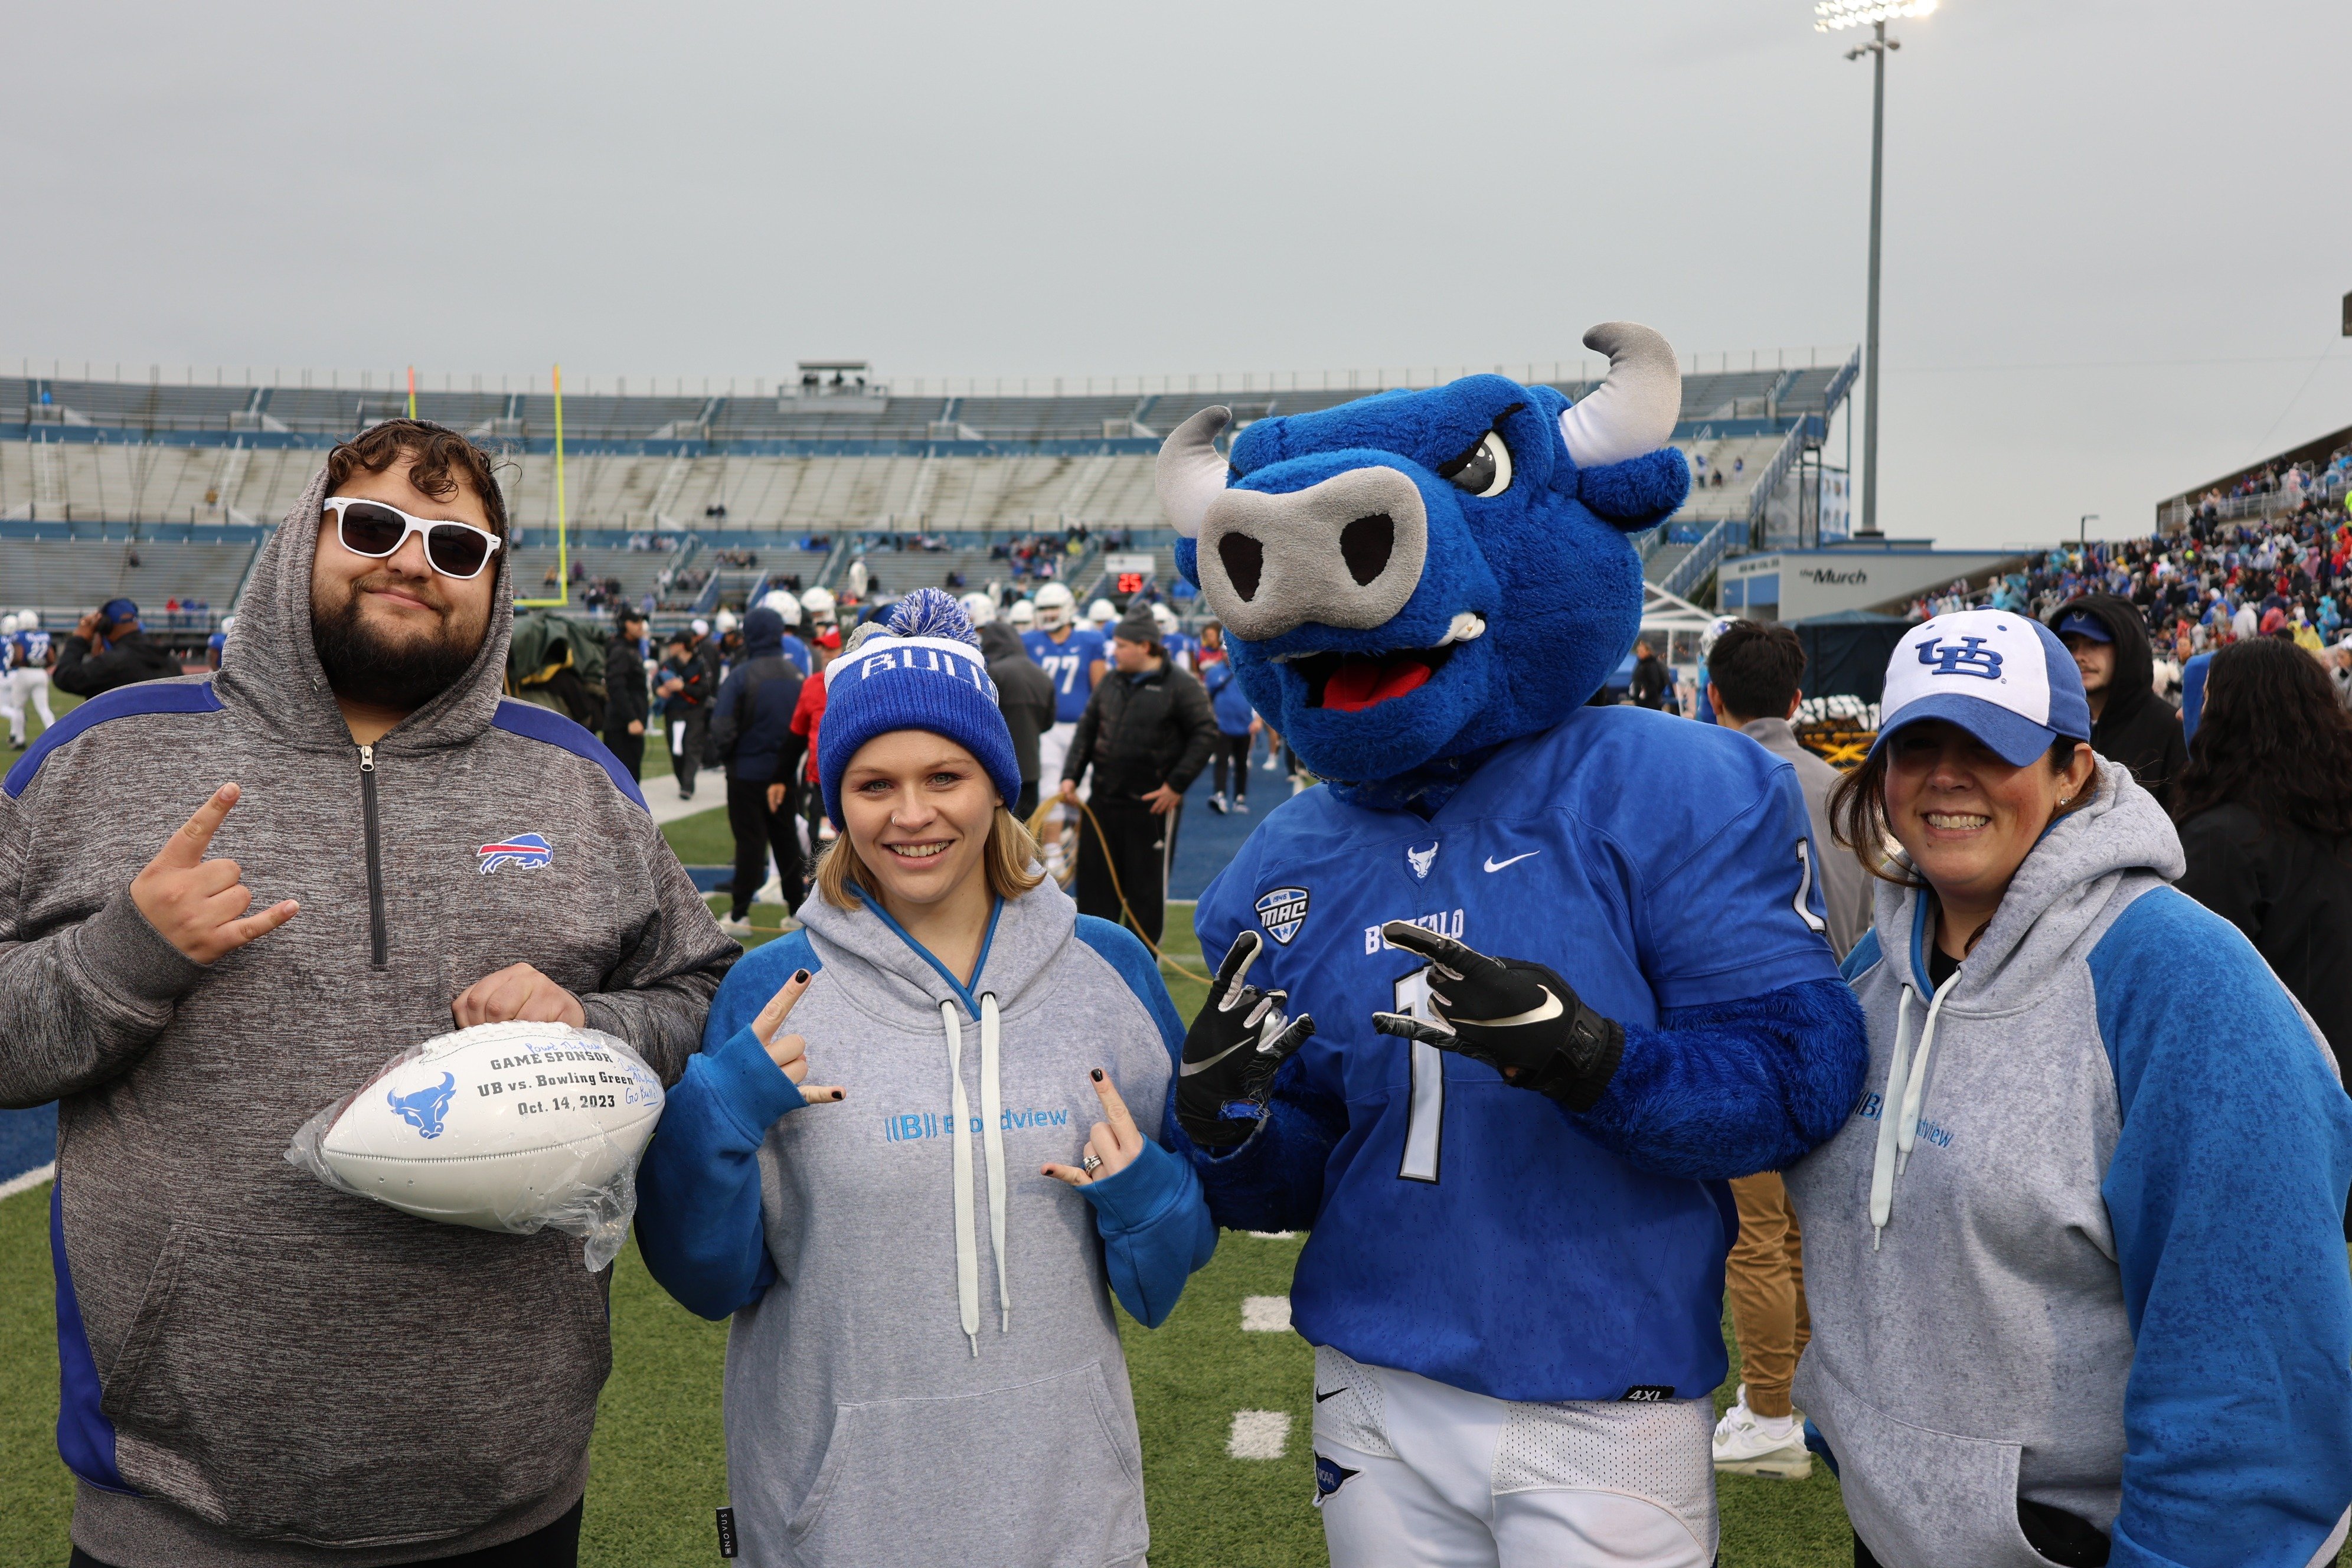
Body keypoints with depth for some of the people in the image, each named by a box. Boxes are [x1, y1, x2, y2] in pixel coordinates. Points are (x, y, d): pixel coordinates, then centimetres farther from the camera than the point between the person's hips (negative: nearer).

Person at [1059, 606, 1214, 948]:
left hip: (1153, 806, -6)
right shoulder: (1110, 686, 11)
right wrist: (1071, 776, 1)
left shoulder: (1181, 686, -8)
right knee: (1094, 882, 10)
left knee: (1147, 890, 4)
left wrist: (1177, 784, -15)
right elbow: (1086, 731, 14)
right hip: (1103, 803, 6)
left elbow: (1205, 735, -12)